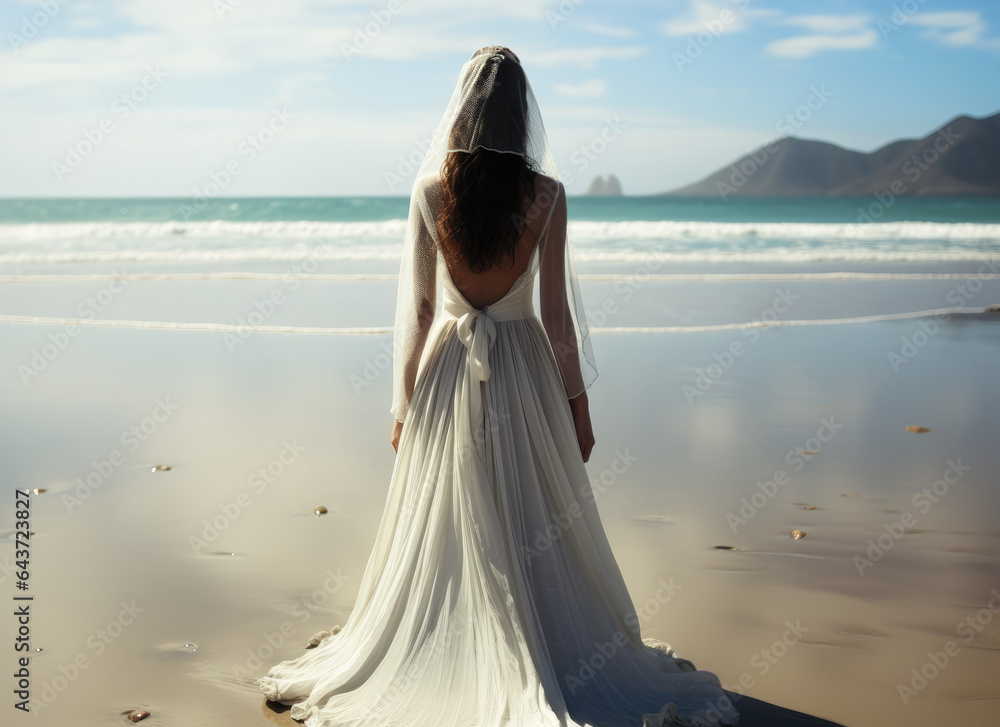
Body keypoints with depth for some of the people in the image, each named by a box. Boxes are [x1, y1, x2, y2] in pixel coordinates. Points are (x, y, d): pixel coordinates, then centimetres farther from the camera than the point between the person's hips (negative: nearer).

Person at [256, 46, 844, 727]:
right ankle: (547, 658, 20)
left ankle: (433, 662, 23)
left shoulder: (430, 191, -6)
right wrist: (577, 402, 3)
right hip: (523, 370, -1)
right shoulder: (546, 195, -8)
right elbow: (556, 310, -6)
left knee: (441, 535, 12)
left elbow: (417, 308, -3)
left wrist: (404, 404, 6)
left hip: (447, 370, 1)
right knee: (536, 530, 10)